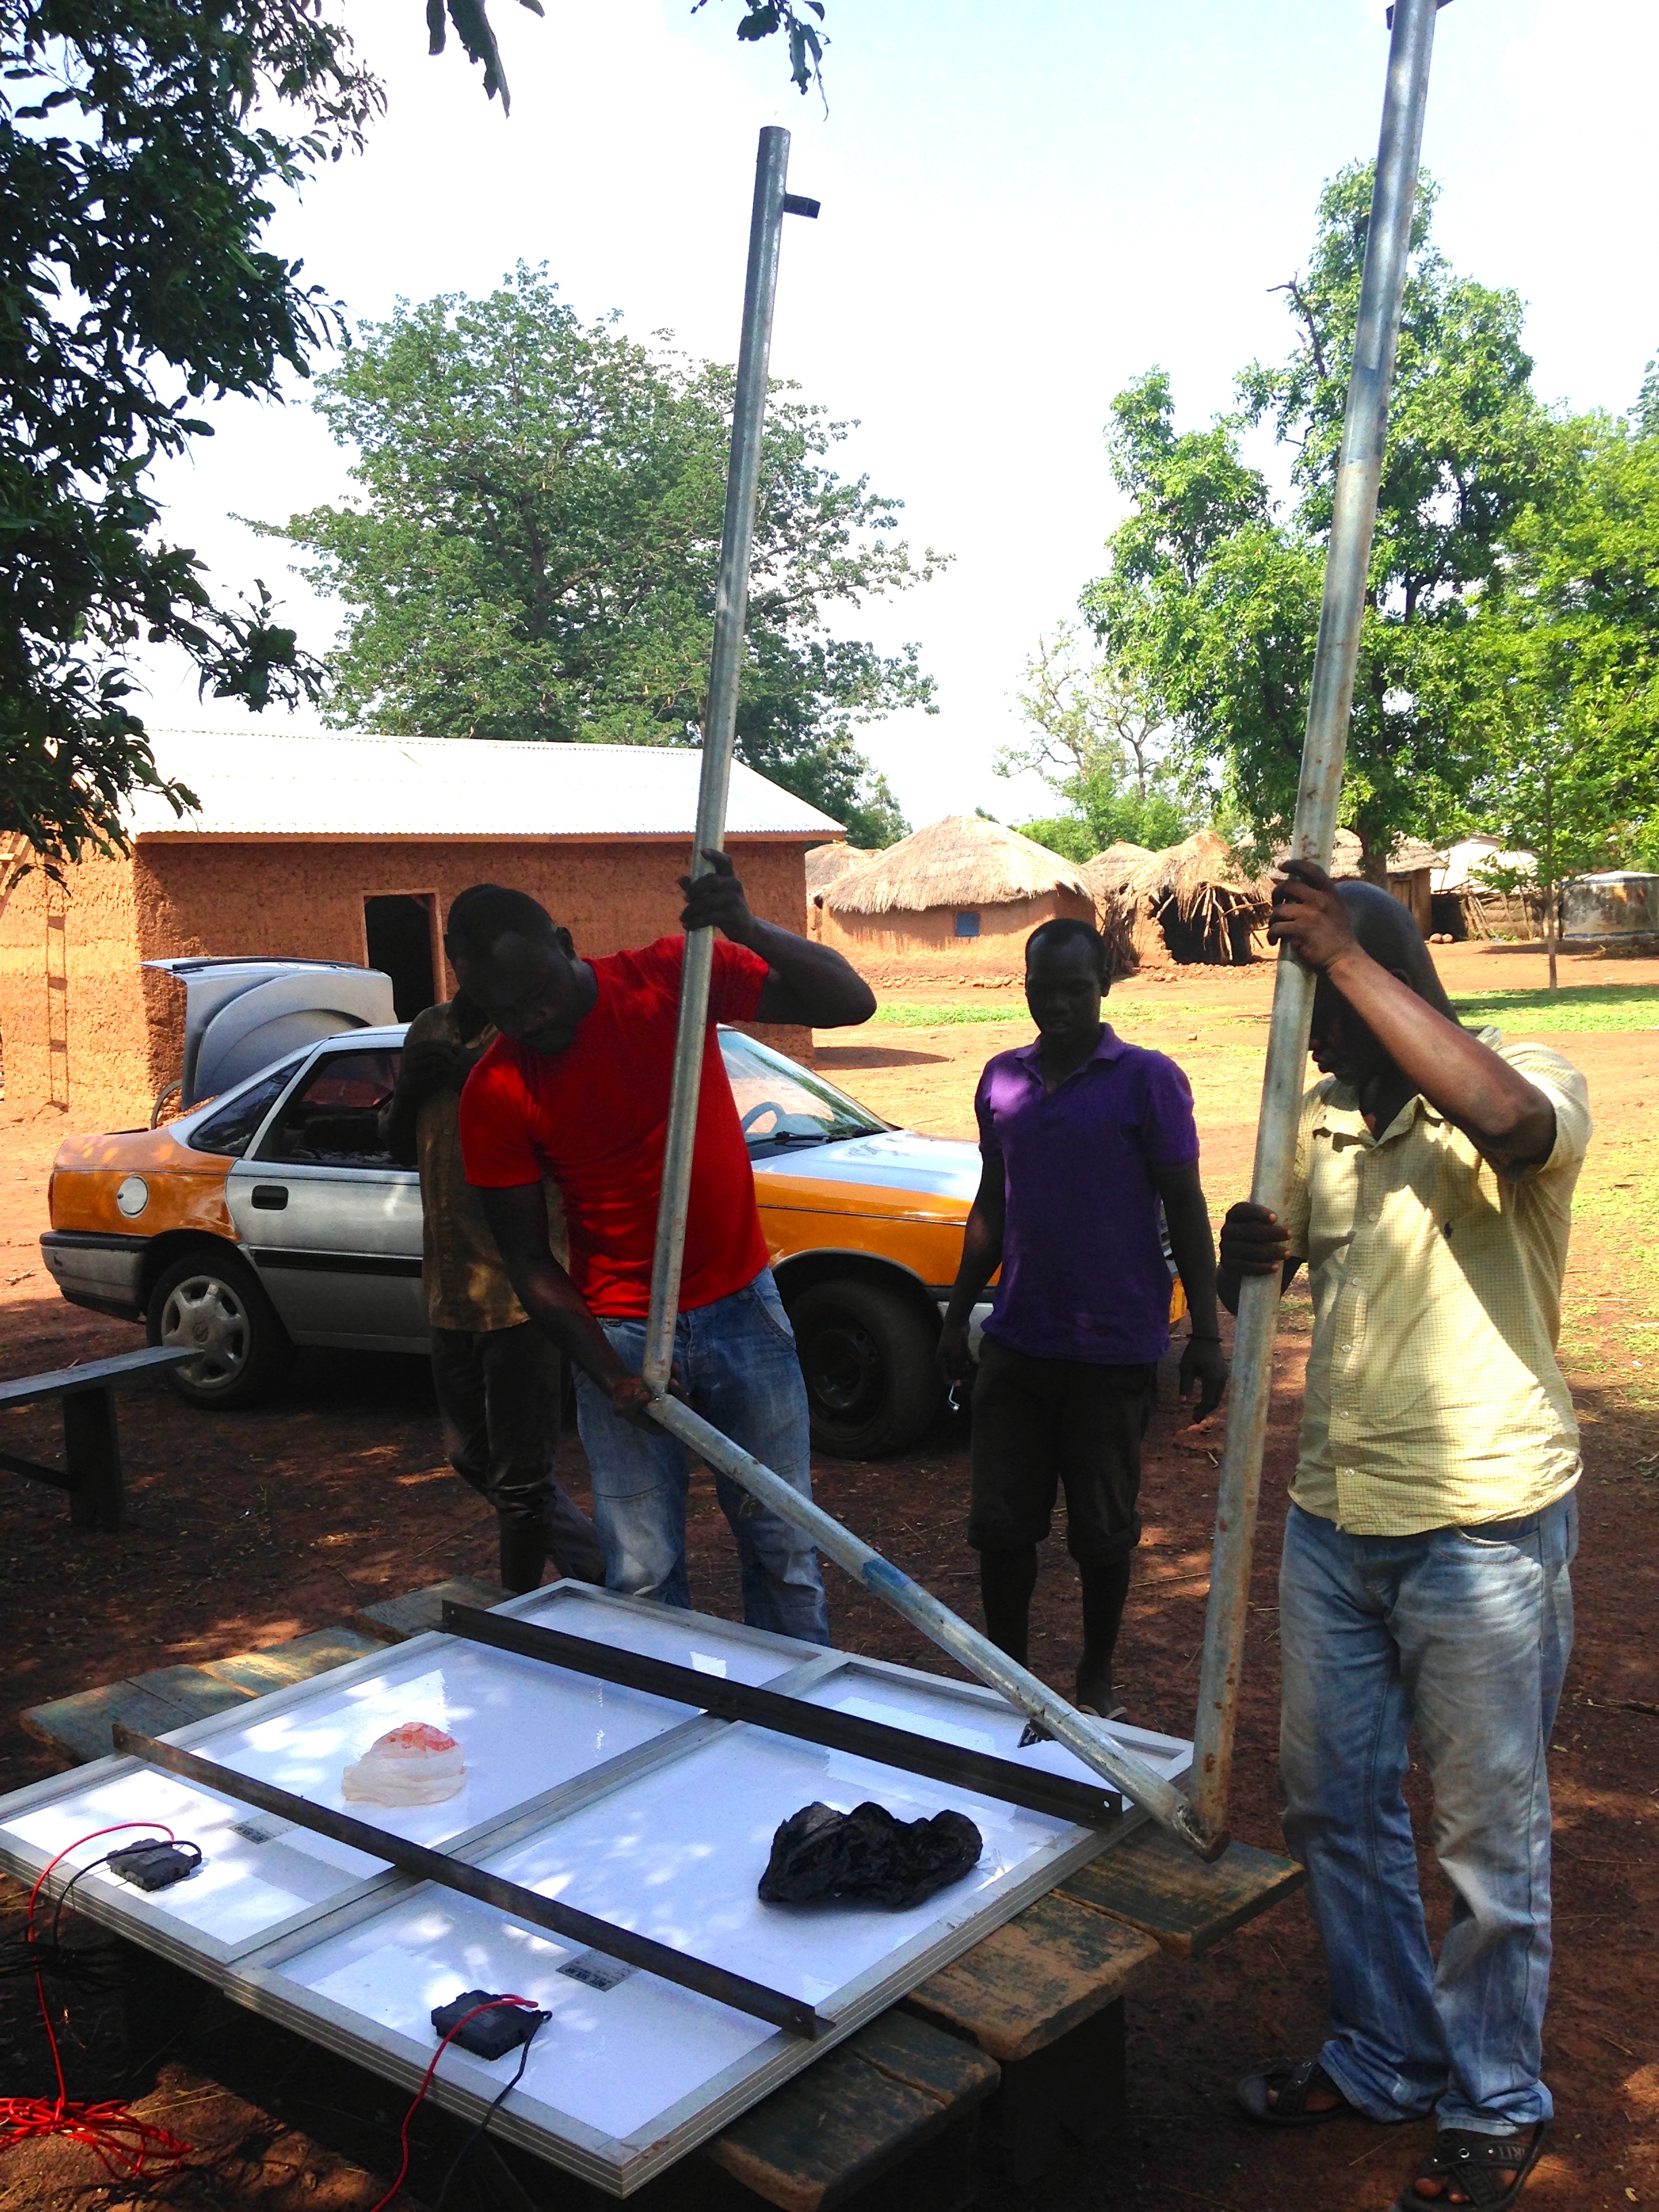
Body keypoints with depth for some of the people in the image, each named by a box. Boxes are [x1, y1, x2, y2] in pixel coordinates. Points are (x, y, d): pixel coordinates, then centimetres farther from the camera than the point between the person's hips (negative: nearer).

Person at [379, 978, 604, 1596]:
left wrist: (476, 1078, -23)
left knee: (518, 1478, -1)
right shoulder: (430, 1031, 12)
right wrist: (407, 1093, -2)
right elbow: (400, 1148, 17)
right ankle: (601, 1571, 33)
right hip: (450, 1290, 8)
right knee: (473, 1458, 18)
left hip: (522, 1288, -8)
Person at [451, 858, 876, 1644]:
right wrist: (609, 1375, -16)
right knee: (644, 1576, 2)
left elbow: (850, 1002, -15)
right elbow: (530, 1264, -5)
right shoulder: (493, 1094, -10)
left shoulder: (672, 976, -9)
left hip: (741, 1306, 1)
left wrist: (747, 927, -31)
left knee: (783, 1545, 12)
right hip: (619, 1333, -1)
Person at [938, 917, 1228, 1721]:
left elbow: (1185, 1208, -5)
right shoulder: (1002, 1078, 7)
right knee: (1000, 1523, 8)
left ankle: (1096, 1680, 30)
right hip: (1014, 1344, 4)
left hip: (1112, 1349, -4)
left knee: (1102, 1530, 10)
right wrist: (958, 1315, 16)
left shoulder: (1147, 1080, -6)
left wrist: (1206, 1334, -8)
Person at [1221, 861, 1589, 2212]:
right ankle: (1383, 2060, 38)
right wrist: (1248, 1255, -7)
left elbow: (1510, 1119, -35)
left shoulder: (1535, 1088, -10)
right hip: (1335, 1514, 7)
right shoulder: (1323, 1116, 9)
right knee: (1335, 1809, 17)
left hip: (1485, 1528, -6)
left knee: (1491, 1837, 8)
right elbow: (1276, 1263, 19)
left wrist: (1346, 954, -33)